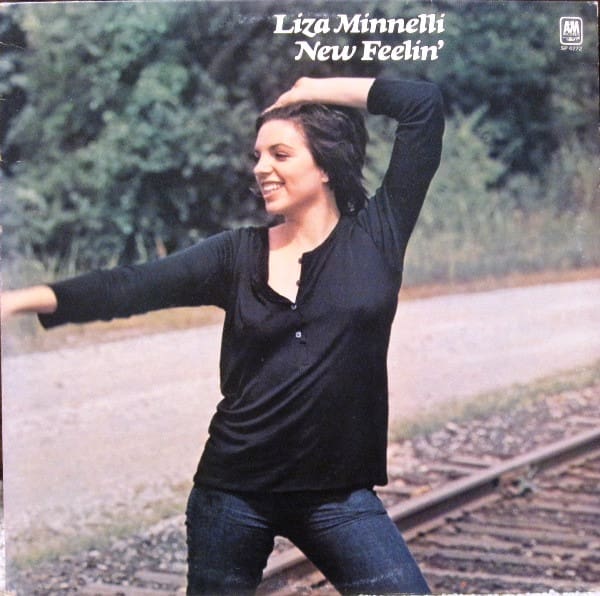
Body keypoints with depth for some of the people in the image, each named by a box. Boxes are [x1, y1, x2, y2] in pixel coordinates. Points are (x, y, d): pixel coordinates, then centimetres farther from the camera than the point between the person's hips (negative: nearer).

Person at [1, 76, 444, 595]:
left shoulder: (375, 235, 0)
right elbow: (132, 286, -7)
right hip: (233, 492, 2)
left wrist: (319, 90, 2)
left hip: (337, 496, -2)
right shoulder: (239, 253, 4)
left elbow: (424, 104, -3)